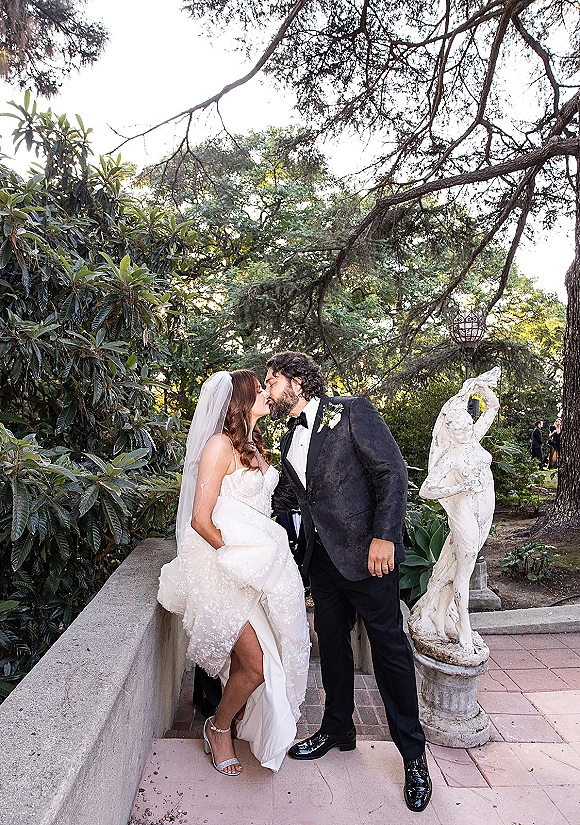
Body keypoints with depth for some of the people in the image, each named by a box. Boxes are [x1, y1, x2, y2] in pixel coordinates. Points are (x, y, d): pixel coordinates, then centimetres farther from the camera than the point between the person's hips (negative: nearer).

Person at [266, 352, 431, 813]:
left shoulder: (353, 413, -9)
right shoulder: (290, 440, 13)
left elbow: (392, 472, -14)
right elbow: (284, 498, 19)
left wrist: (384, 536, -21)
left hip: (367, 552, -7)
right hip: (323, 558, 7)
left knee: (389, 646, 5)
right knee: (332, 642, 19)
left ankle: (413, 754, 24)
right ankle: (337, 729, 40)